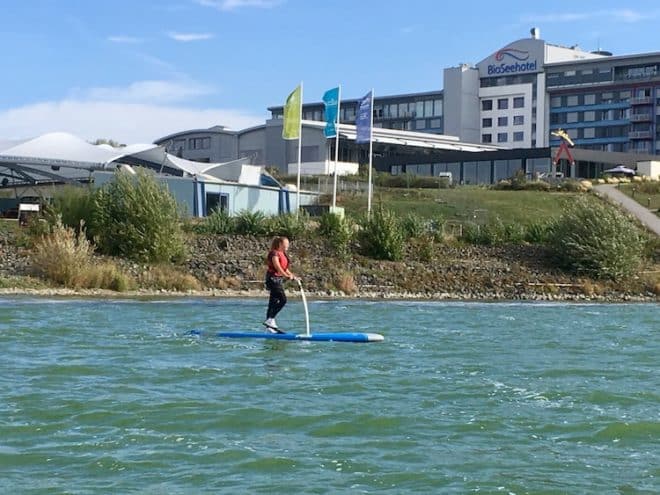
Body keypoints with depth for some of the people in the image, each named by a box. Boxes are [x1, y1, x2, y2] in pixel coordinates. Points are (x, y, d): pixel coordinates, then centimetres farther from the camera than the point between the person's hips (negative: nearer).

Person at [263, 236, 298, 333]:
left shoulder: (283, 254, 17)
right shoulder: (275, 253, -11)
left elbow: (285, 269, 21)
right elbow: (277, 267, -22)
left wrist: (293, 276, 11)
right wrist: (287, 276, -30)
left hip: (279, 279, 10)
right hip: (273, 278, -10)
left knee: (273, 303, 10)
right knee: (283, 299, -19)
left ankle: (270, 325, 13)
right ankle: (270, 320, -17)